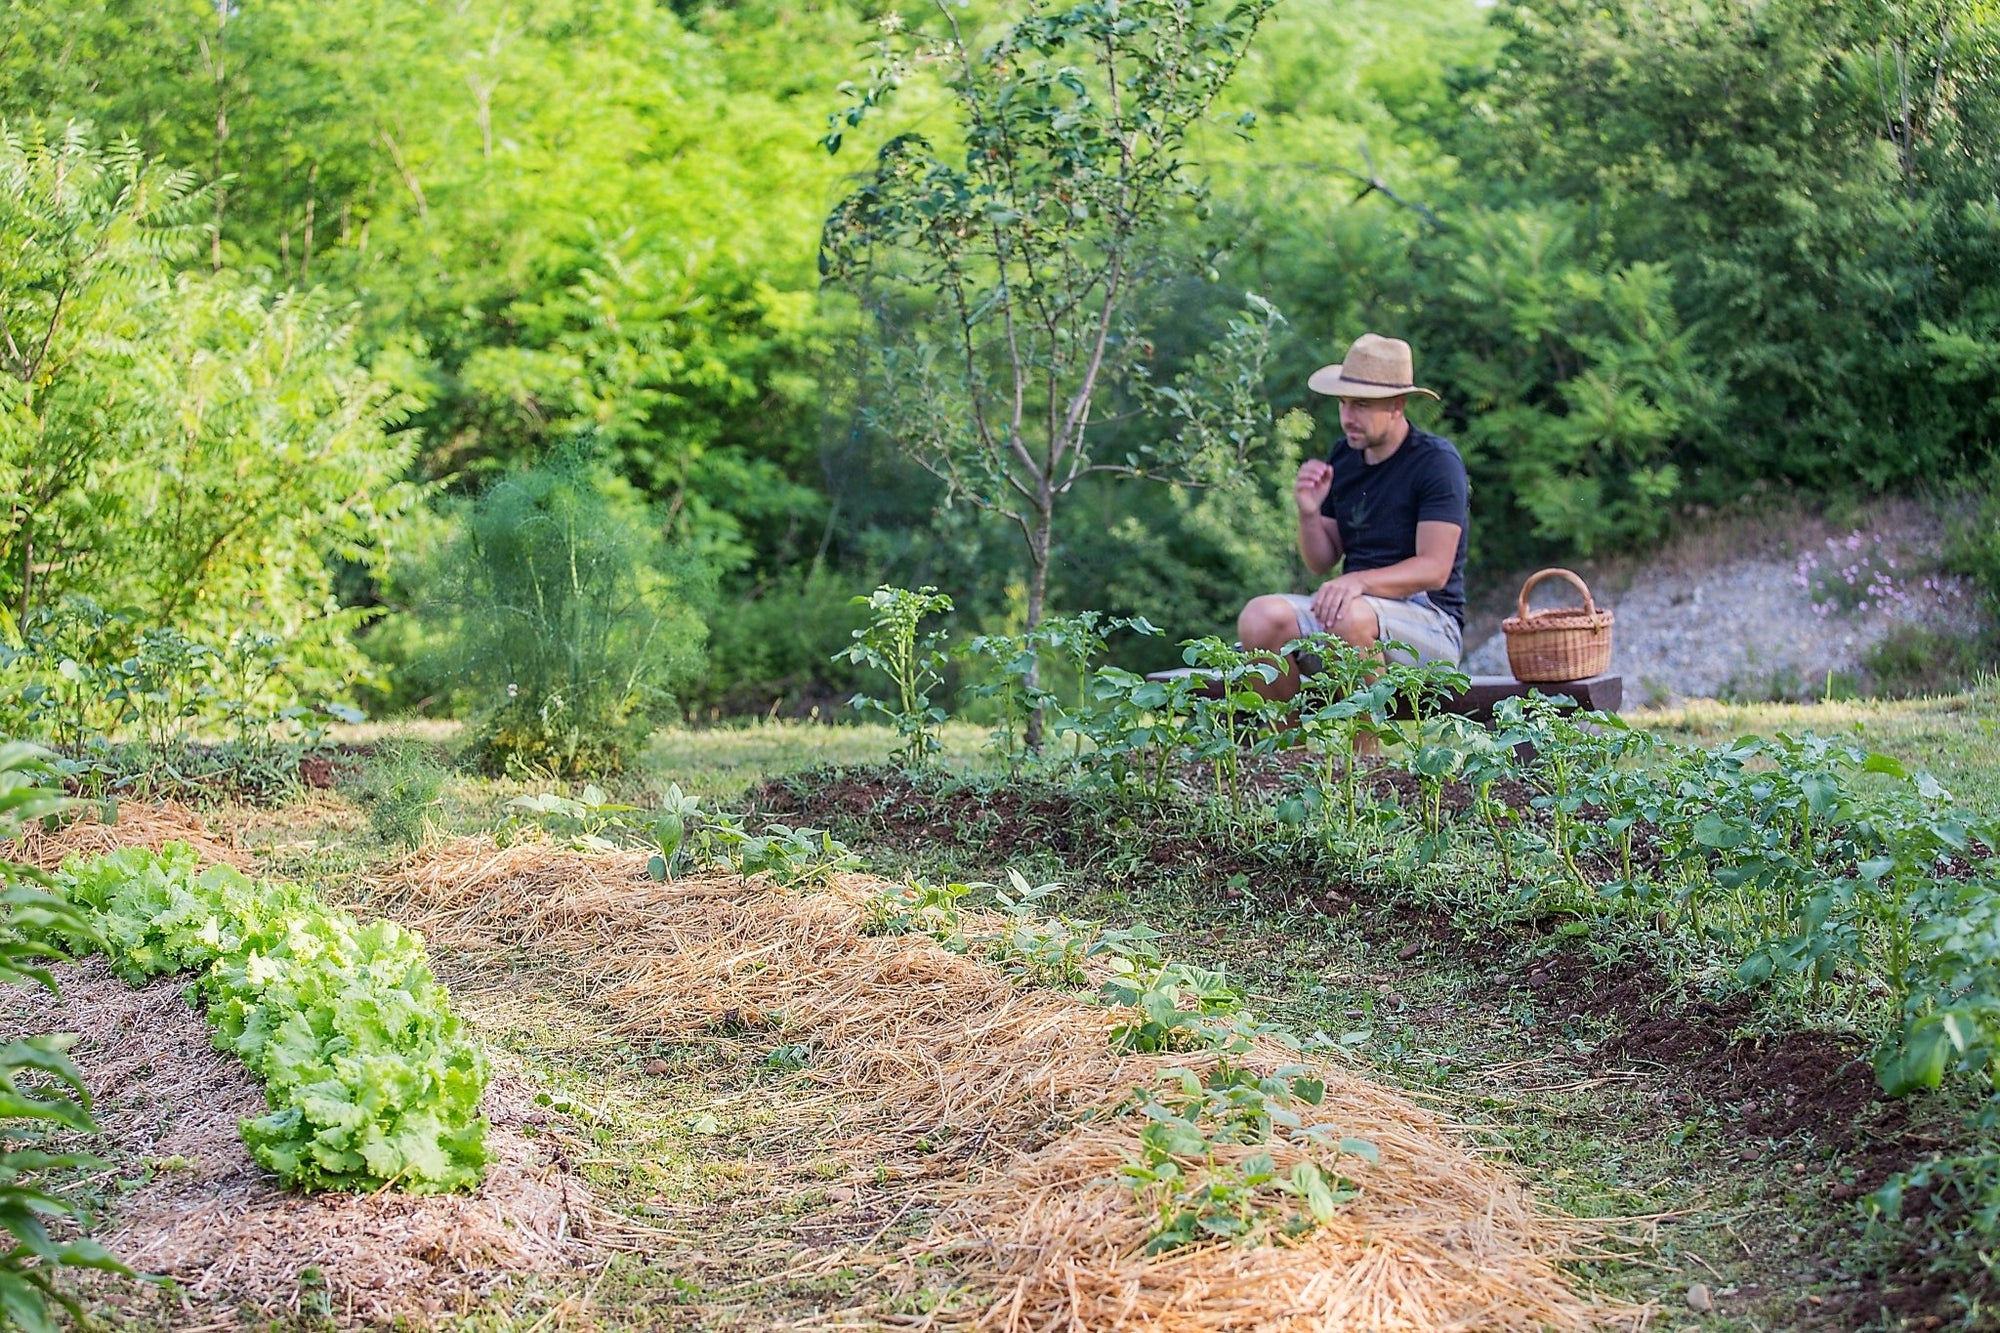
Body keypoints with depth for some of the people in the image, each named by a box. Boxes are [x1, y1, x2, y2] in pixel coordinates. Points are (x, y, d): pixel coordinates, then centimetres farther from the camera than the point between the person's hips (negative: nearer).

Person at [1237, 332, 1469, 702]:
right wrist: (1309, 513, -5)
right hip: (1357, 604, 6)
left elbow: (1435, 569, -15)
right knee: (1260, 617, -22)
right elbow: (1321, 563, 16)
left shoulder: (1437, 461, -7)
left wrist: (1359, 581, -30)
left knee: (1349, 618, -38)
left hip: (1430, 619, -6)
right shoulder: (1343, 457, 12)